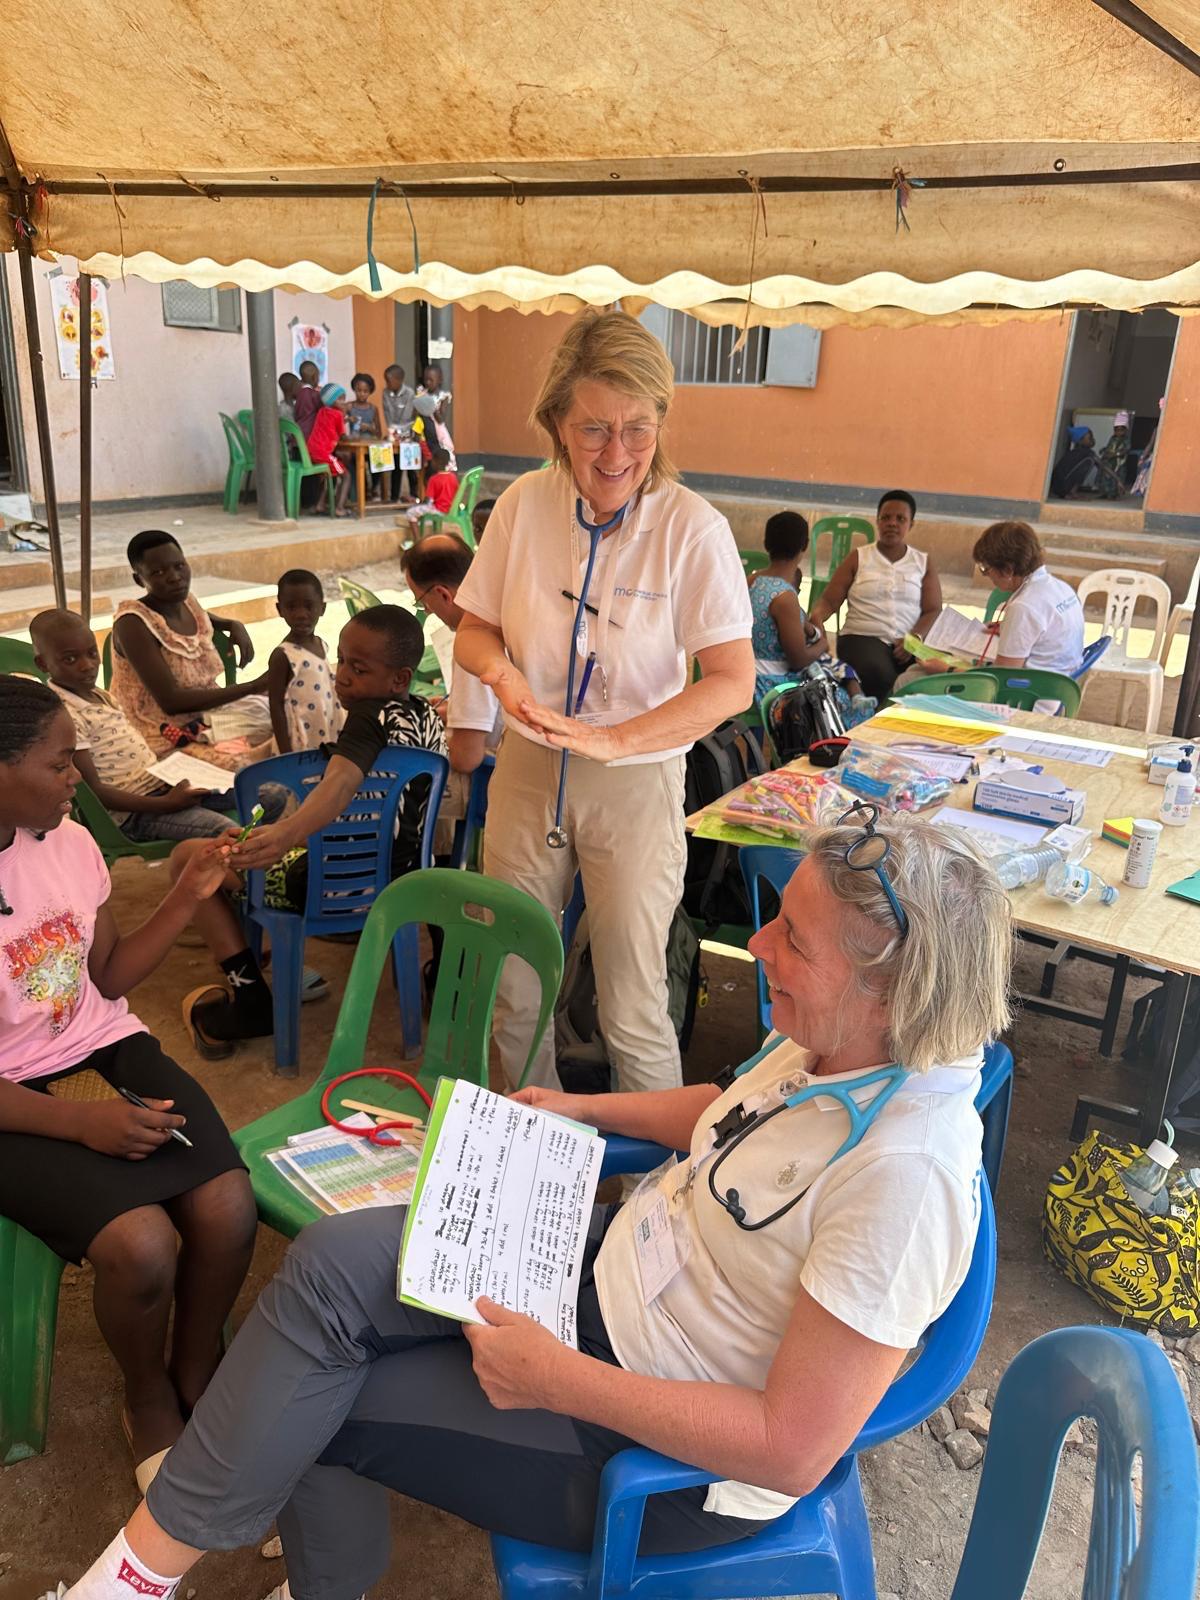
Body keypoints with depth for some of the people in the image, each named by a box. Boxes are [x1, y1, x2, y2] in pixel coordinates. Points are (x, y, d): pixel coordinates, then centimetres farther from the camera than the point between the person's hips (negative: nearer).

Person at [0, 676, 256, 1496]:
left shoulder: (69, 842, -2)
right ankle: (149, 1399, 9)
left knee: (228, 1208, -19)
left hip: (108, 1052, 5)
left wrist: (188, 896, -2)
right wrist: (80, 1121, -26)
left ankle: (195, 1382, 12)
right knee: (141, 1243, -26)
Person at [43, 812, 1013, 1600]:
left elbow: (792, 1452, -28)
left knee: (313, 1402, -7)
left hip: (676, 1464, -7)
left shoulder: (905, 1172, -33)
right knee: (331, 1263, -7)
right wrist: (581, 1109, 9)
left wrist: (558, 1379, -25)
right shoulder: (832, 1041, -9)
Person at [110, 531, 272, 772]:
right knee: (247, 765, -30)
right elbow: (171, 701, -26)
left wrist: (235, 625, 8)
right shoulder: (133, 624, -18)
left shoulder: (187, 601, 4)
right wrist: (253, 686, -25)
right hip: (166, 740, -8)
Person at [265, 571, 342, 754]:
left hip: (328, 741, 7)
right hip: (300, 747, -7)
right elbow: (276, 707, -14)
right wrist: (286, 755, -16)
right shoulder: (282, 656, -15)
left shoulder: (321, 645, 5)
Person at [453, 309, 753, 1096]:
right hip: (527, 768, 4)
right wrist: (500, 667, -18)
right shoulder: (524, 504, -4)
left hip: (635, 785, -3)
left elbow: (734, 680, -18)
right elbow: (473, 631, 5)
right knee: (512, 990, 14)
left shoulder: (692, 528, -14)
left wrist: (611, 740, -29)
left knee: (633, 1010, 5)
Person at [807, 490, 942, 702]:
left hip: (910, 641, 2)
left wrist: (915, 638, -14)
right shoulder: (858, 558, 12)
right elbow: (829, 601, 5)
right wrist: (816, 616, -20)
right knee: (879, 675, -36)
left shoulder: (923, 563, 15)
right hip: (862, 637, -2)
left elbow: (933, 610, 7)